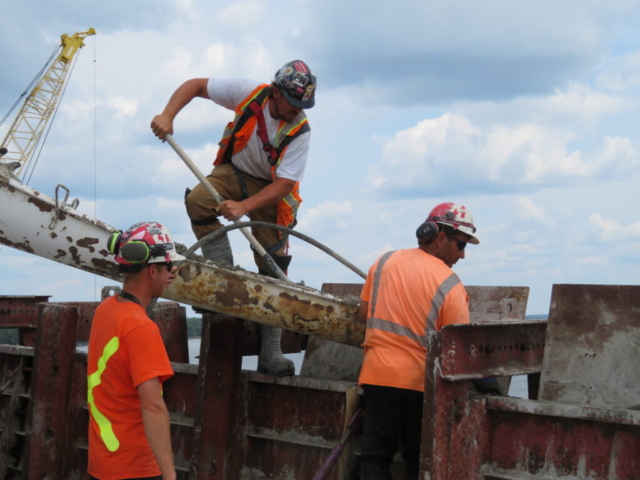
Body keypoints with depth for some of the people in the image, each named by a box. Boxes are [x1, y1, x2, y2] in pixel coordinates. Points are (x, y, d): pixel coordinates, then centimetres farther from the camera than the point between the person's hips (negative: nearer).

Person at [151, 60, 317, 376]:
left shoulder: (300, 131, -23)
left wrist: (244, 206, -38)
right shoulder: (249, 93, -20)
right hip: (233, 172, 2)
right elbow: (194, 85, -11)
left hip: (271, 190, -2)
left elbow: (284, 184, -26)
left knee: (273, 269, -5)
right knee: (198, 200, -32)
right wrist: (167, 115, -26)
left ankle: (270, 354, 0)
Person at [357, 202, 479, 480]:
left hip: (380, 374, 2)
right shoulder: (450, 284, -8)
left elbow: (363, 316, 8)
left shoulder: (385, 262, 3)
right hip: (422, 381, -2)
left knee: (376, 457, 8)